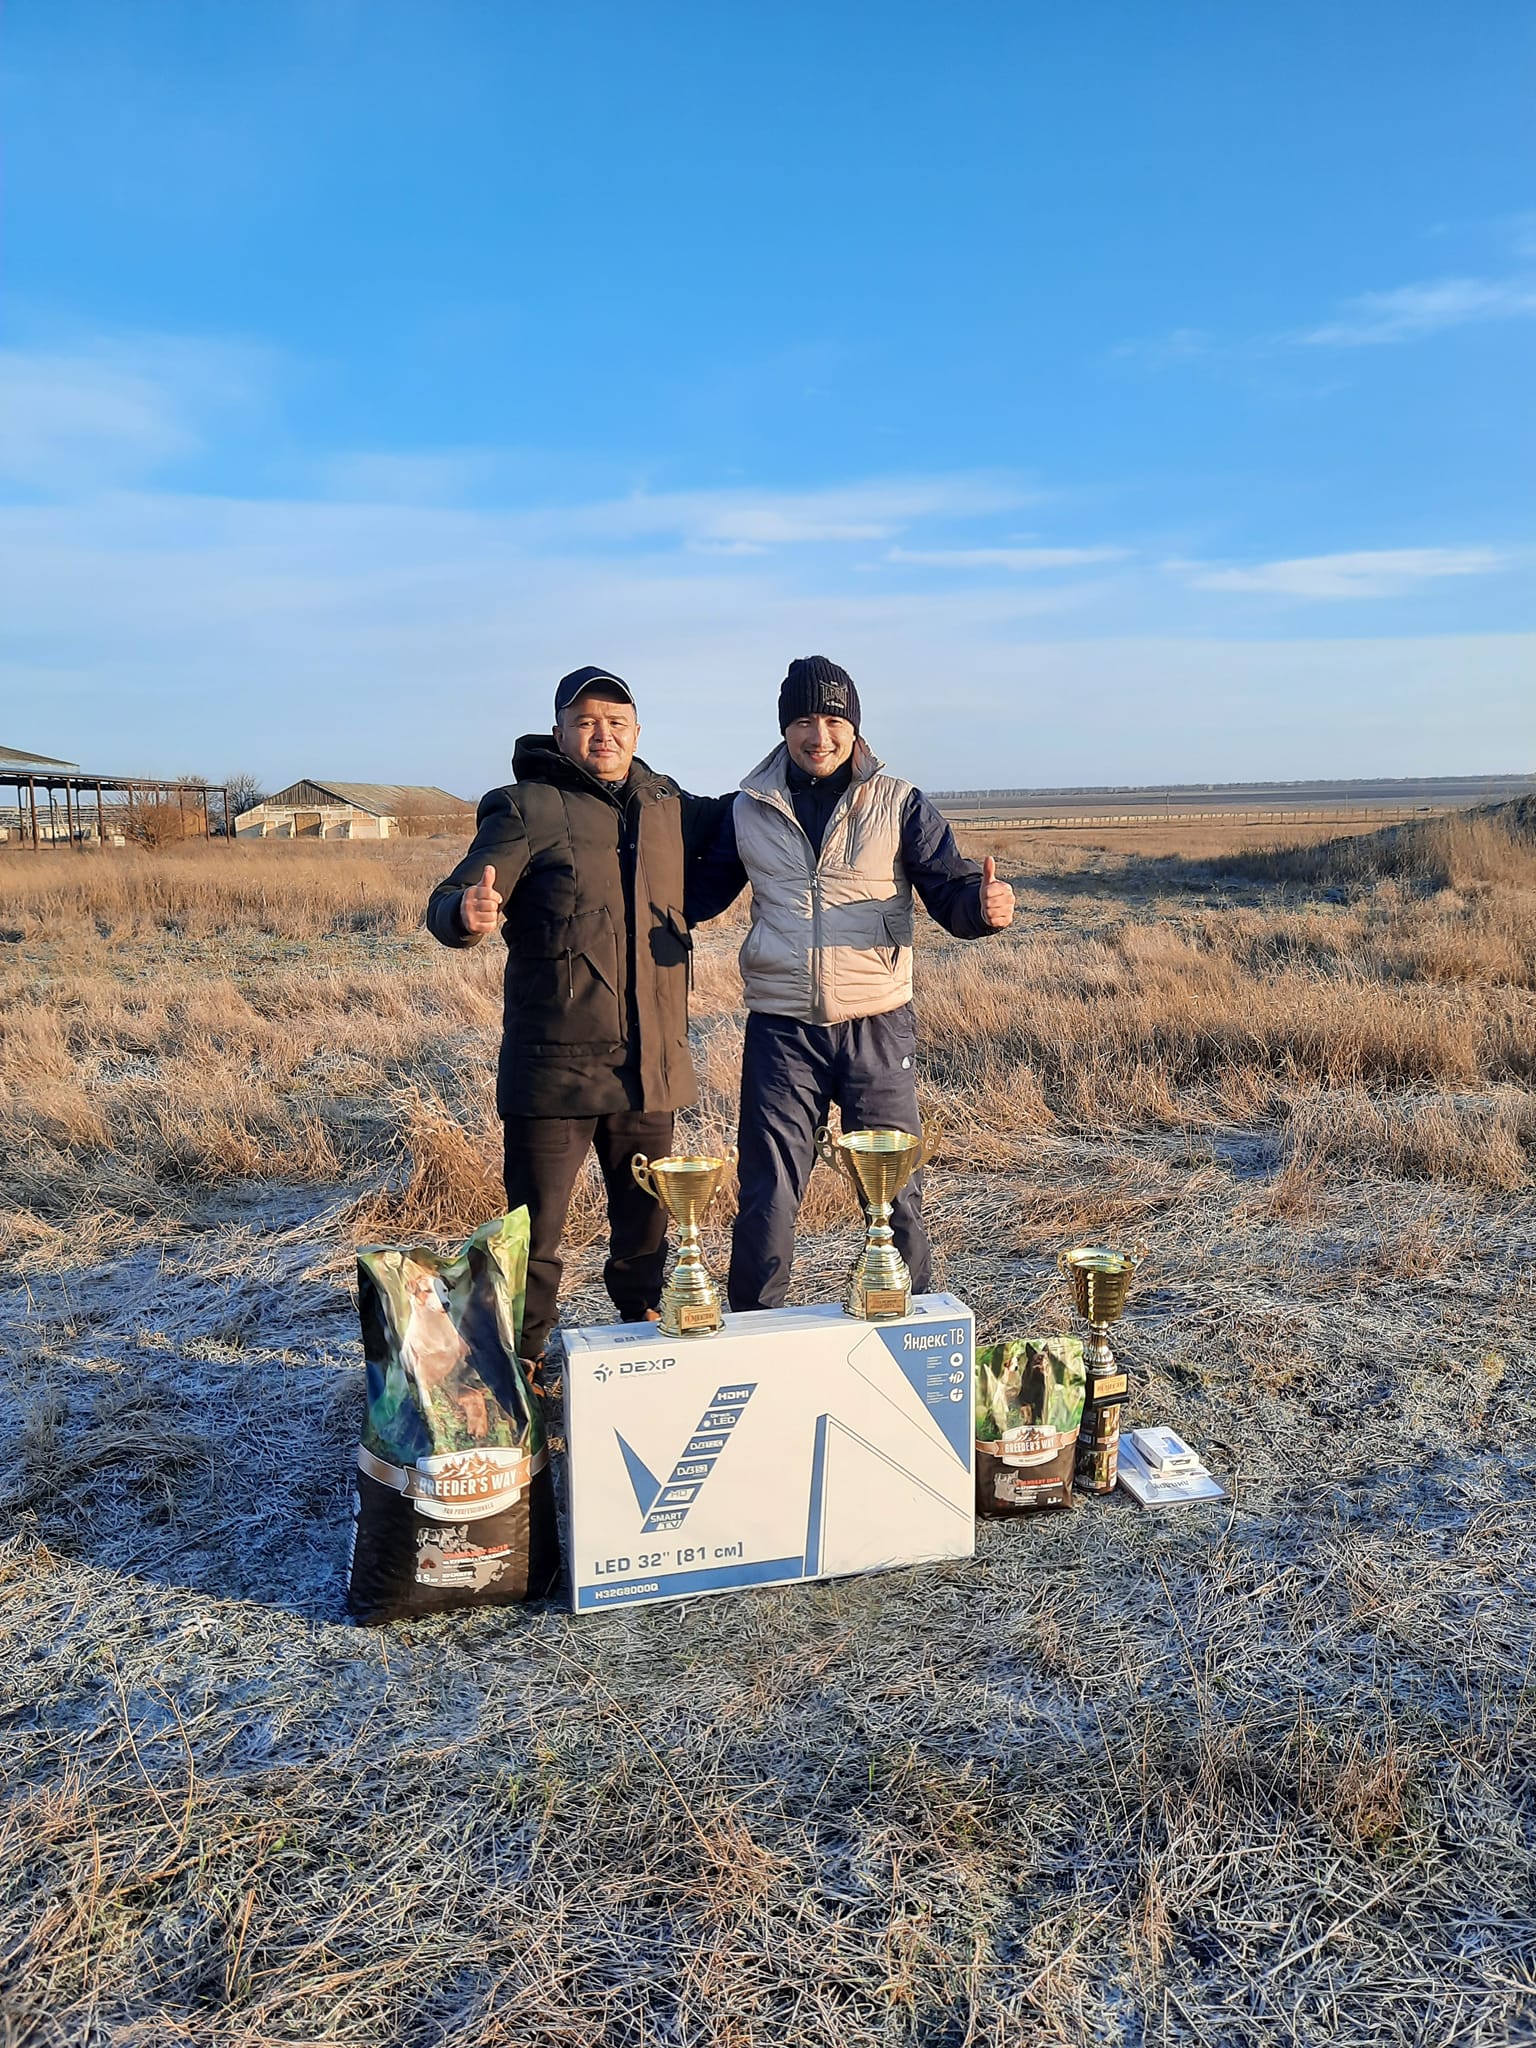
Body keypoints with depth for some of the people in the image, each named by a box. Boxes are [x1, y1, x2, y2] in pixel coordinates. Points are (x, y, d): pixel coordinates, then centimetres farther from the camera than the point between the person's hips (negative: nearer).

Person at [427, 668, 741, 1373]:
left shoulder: (668, 806, 12)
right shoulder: (526, 809, -3)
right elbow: (448, 904, -11)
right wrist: (468, 913, -36)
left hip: (652, 1063, 5)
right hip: (554, 1064, -5)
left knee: (646, 1219, 18)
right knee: (536, 1223, 0)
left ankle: (641, 1330, 38)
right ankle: (523, 1360, 17)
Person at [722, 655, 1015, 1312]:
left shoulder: (898, 803, 2)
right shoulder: (748, 809, 7)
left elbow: (949, 893, -2)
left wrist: (984, 903, -25)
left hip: (877, 1025, -1)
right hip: (780, 1029, 1)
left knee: (895, 1194, 8)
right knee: (767, 1198, 5)